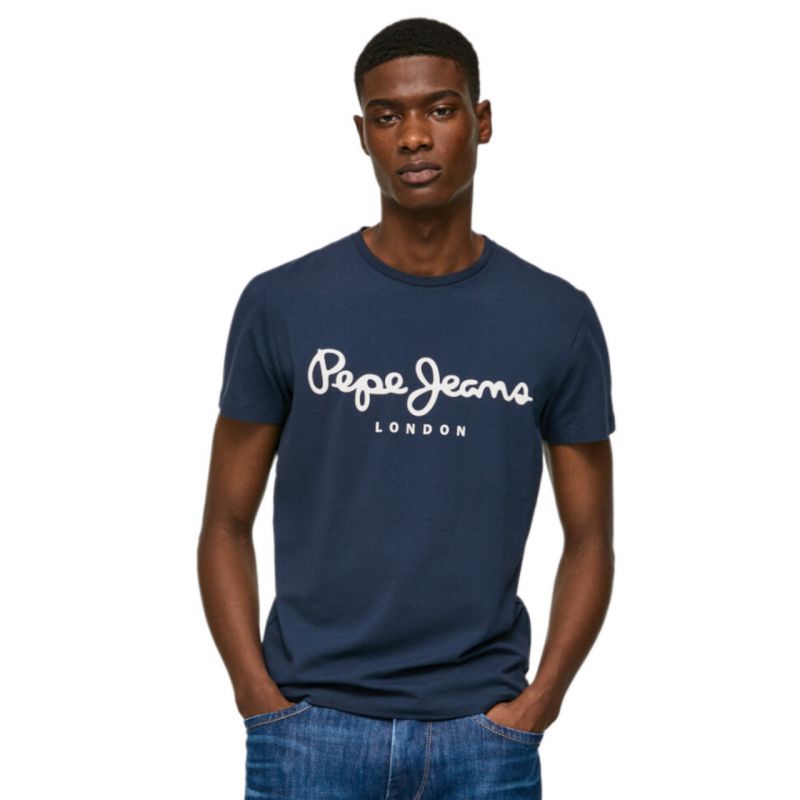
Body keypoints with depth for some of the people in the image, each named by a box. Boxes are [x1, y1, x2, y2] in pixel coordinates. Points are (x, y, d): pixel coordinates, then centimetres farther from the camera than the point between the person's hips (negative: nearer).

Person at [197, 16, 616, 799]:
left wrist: (540, 700, -5)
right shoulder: (282, 306, -1)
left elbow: (589, 539, 7)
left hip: (483, 736, 1)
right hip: (313, 730, -1)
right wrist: (260, 700, -6)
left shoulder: (558, 318, 2)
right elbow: (227, 525, 4)